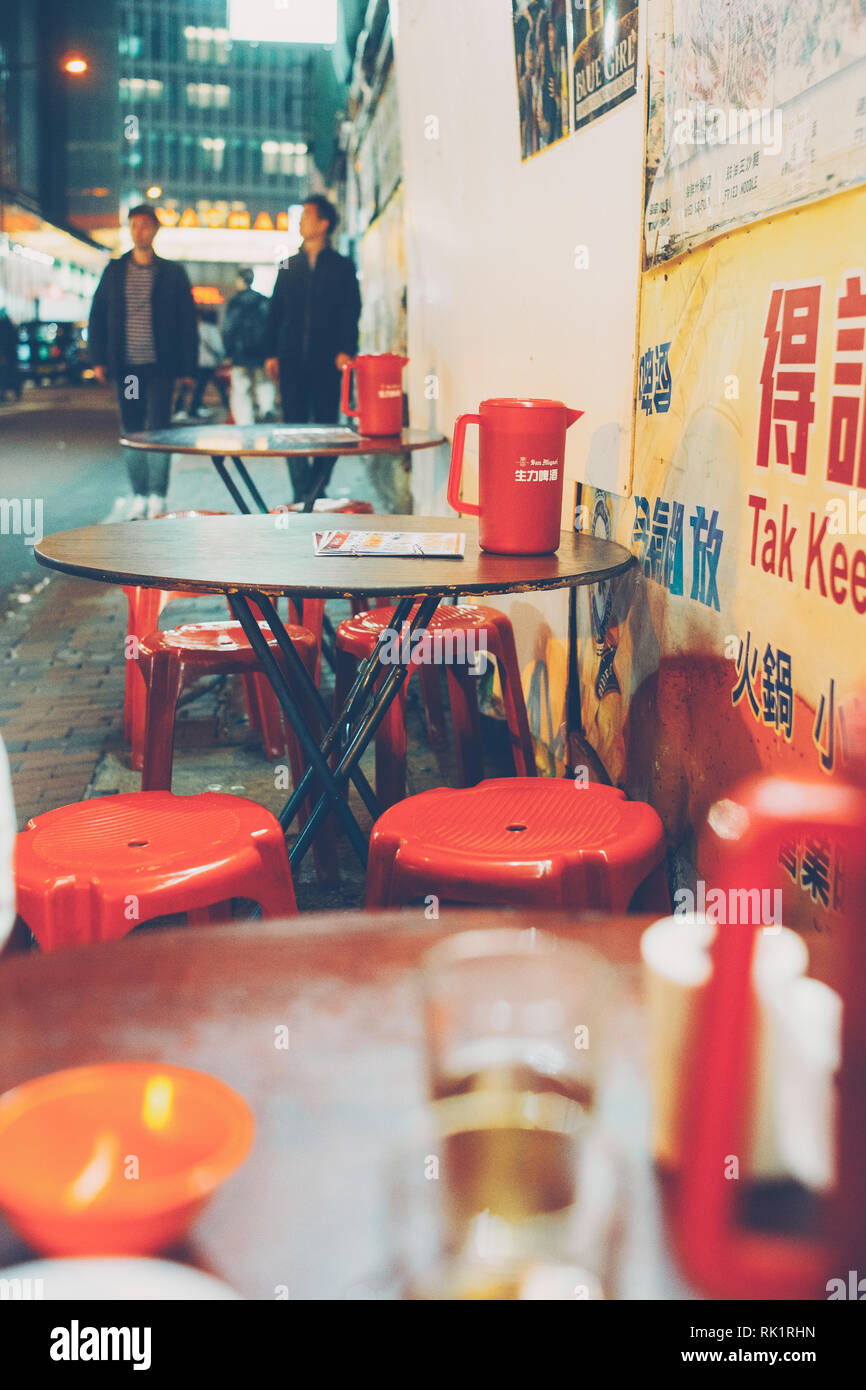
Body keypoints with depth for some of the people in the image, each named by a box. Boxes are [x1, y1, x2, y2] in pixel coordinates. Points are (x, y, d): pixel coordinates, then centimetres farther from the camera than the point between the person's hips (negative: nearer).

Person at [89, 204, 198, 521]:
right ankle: (139, 496, 14)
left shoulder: (172, 273, 3)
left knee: (158, 429, -8)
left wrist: (188, 367, -4)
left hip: (160, 366, -3)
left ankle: (157, 496, -3)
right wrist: (98, 359, 1)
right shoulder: (115, 271, 10)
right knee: (132, 432, 7)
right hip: (126, 366, 3)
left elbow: (188, 322, 2)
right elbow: (97, 315, 11)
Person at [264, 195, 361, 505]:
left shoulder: (342, 266, 7)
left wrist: (345, 351, -12)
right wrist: (272, 353, 6)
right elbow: (275, 312, 15)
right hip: (292, 361, 3)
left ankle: (316, 489, 9)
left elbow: (351, 312, 1)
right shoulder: (289, 267, 16)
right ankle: (303, 493, 3)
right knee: (294, 424, -1)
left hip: (328, 362, -3)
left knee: (326, 426, -1)